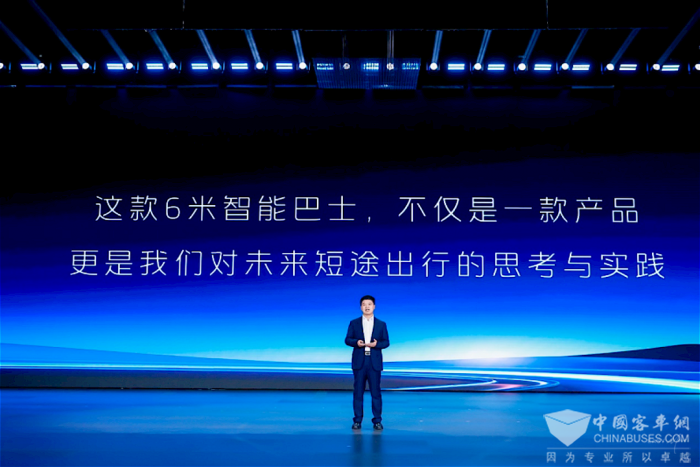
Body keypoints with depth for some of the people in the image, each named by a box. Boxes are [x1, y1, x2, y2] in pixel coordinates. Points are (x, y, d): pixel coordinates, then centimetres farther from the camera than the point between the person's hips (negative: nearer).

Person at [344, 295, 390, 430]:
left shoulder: (381, 324, 8)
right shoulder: (354, 323, 8)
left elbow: (386, 342, 5)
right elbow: (347, 339, 4)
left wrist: (376, 344, -15)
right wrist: (356, 342, -16)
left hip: (374, 362, 0)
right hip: (359, 362, 0)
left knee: (375, 391, 0)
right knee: (358, 392, 2)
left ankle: (377, 420, 6)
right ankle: (357, 420, 8)